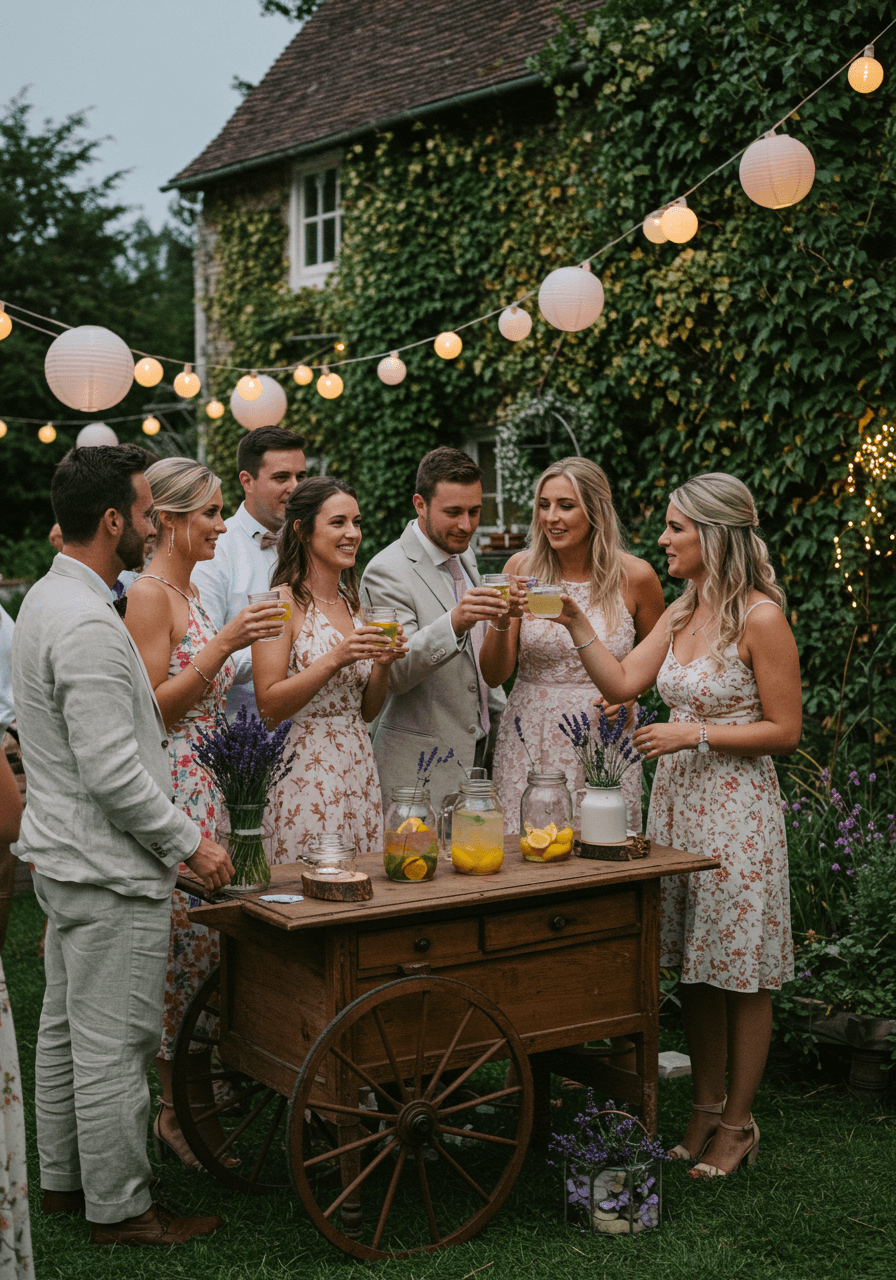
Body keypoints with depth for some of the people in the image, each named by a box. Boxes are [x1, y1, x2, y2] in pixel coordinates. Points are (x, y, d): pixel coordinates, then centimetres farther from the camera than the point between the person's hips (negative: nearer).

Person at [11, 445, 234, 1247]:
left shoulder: (48, 599, 10)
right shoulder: (88, 624, -23)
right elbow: (112, 771, -26)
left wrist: (173, 826, 21)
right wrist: (189, 842, -14)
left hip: (65, 854, 11)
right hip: (109, 870, -11)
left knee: (67, 1027, 19)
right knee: (114, 1043, 1)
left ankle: (64, 1179, 32)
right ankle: (118, 1208, 13)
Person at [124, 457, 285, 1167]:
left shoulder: (190, 592, 16)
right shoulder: (148, 595, -12)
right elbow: (152, 709, -17)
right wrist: (223, 644, -22)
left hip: (199, 784, 9)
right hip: (165, 788, -9)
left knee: (197, 945, 10)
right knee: (188, 944, -5)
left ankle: (191, 1098, 19)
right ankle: (178, 1109, 6)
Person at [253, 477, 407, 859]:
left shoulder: (353, 603, 13)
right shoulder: (283, 602, -8)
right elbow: (268, 707, -14)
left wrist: (382, 663, -3)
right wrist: (336, 658, -20)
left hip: (358, 767, 7)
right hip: (303, 769, -7)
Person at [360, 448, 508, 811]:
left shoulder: (463, 556, 13)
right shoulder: (387, 571, -14)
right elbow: (394, 672, -25)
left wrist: (500, 719, 21)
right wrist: (454, 623, -38)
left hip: (479, 751, 7)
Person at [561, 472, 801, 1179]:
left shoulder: (760, 617, -13)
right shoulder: (681, 612, 10)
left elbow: (785, 730, -12)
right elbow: (622, 683, 7)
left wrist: (695, 733, -17)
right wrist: (576, 621, -1)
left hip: (737, 805, -7)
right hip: (678, 799, 7)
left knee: (740, 972, 4)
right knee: (693, 966, 13)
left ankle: (737, 1122, 17)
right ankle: (706, 1111, 25)